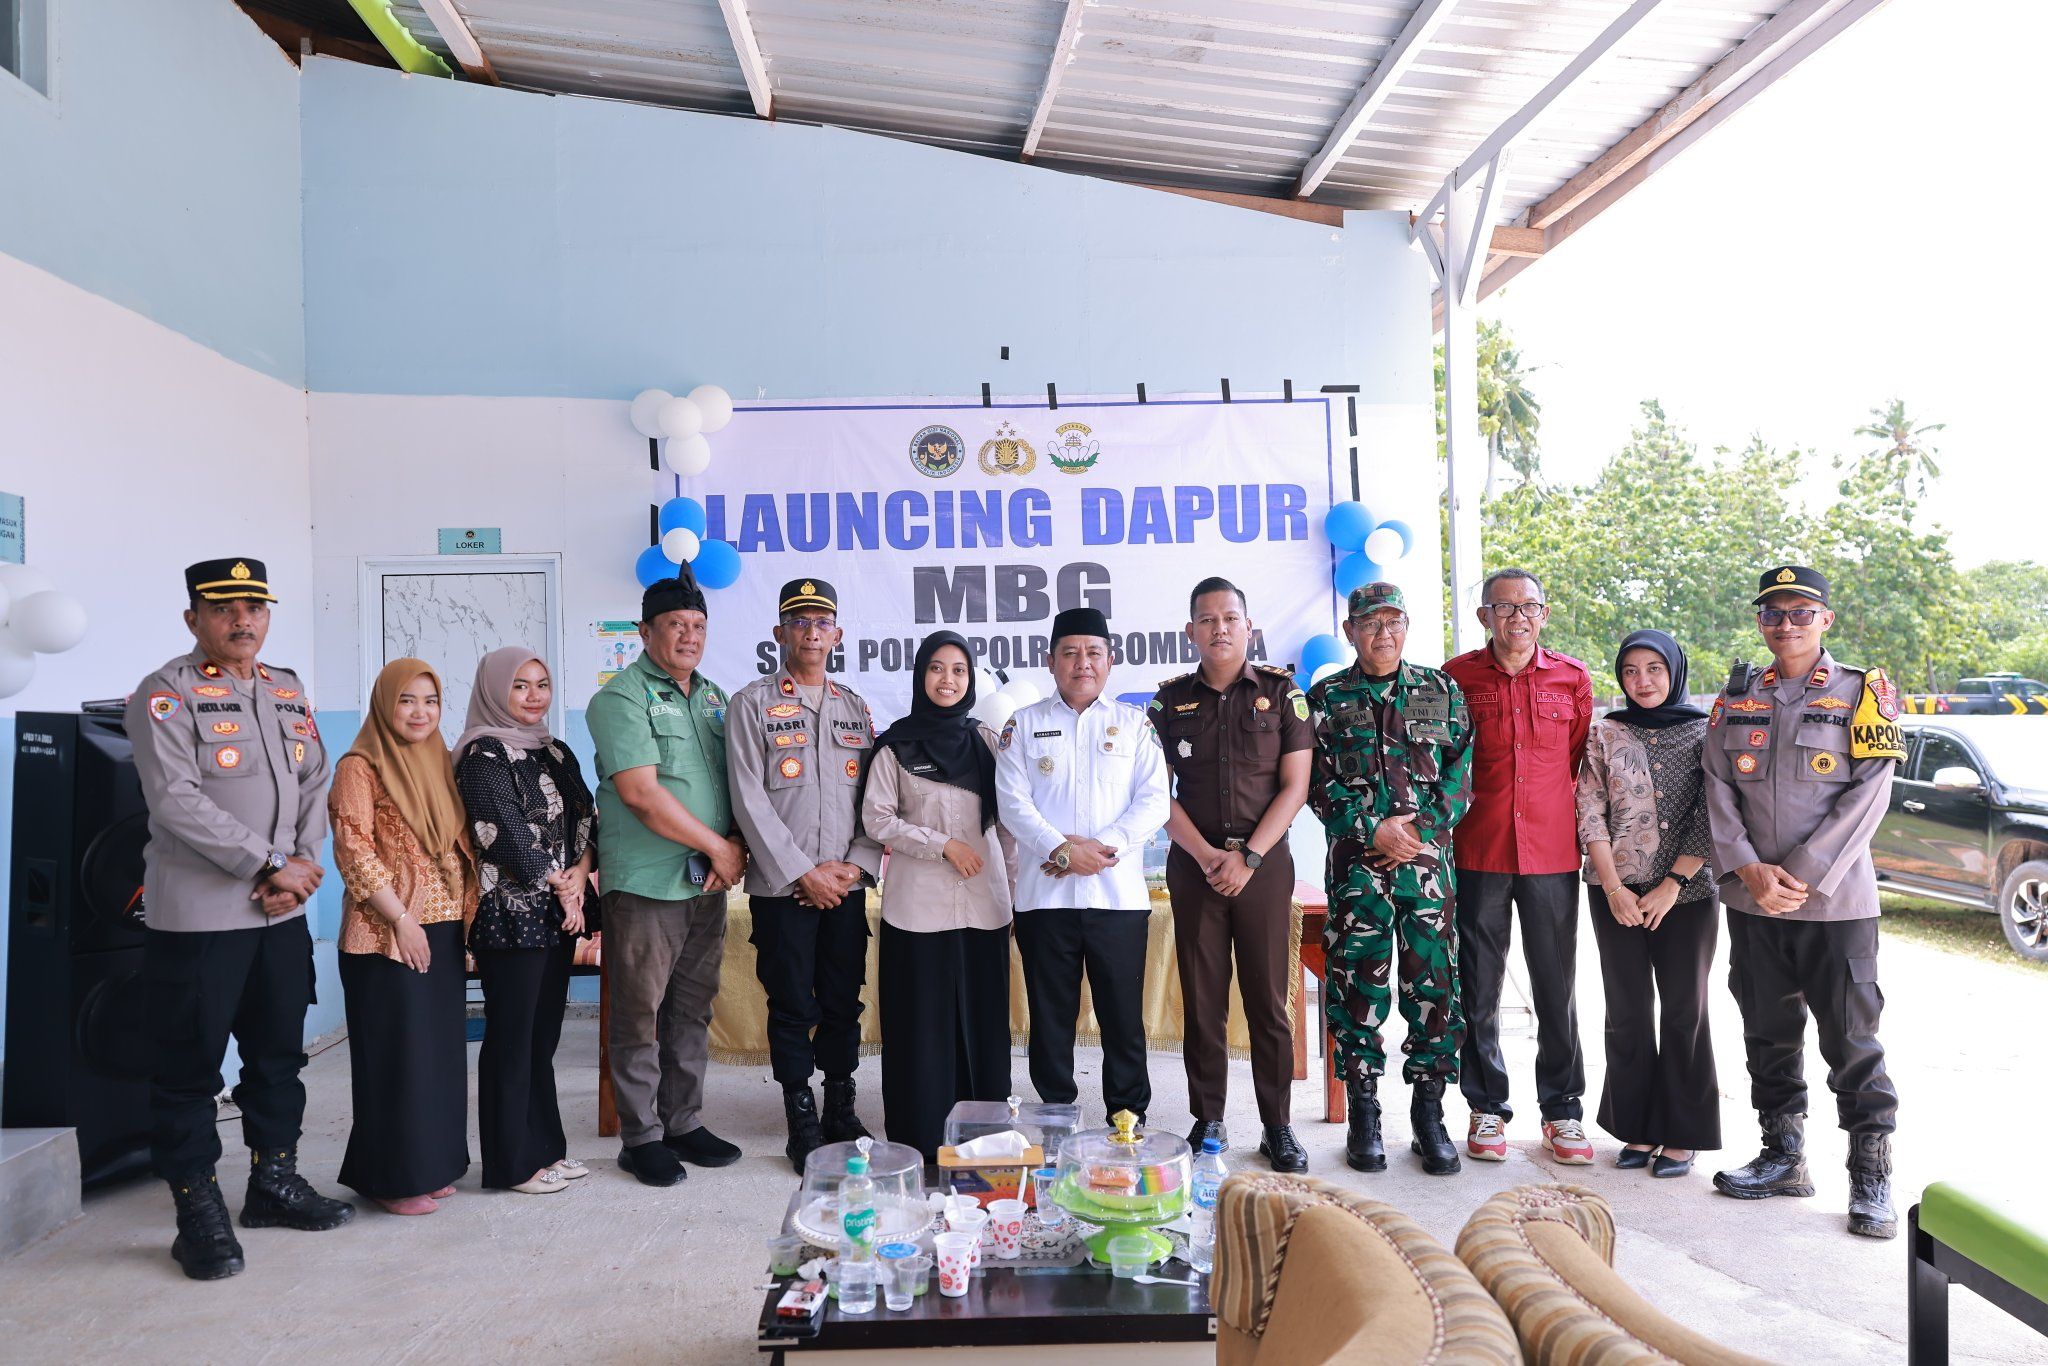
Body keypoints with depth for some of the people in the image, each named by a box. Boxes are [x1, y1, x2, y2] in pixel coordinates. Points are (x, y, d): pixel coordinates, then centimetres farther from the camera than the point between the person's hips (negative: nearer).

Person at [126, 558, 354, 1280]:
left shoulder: (289, 691, 13)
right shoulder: (165, 696, -7)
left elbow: (314, 785, 11)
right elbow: (178, 802, -17)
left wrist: (303, 863, -4)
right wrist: (272, 863, -17)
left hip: (282, 914, 6)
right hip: (198, 916, -6)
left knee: (279, 1054, 15)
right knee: (190, 1068, 3)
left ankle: (274, 1181, 30)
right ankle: (200, 1214, 15)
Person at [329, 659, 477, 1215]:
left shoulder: (441, 765, 13)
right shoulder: (360, 768, -7)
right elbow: (353, 853, -13)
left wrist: (467, 915, 8)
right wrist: (401, 920, -16)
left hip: (443, 930, 7)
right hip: (388, 936, -7)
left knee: (441, 1049, 11)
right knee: (397, 1053, 0)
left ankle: (429, 1165, 23)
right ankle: (394, 1178, 12)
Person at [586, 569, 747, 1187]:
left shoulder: (712, 696, 15)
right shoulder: (621, 697, -8)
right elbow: (640, 793, -18)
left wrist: (734, 848, -2)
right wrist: (717, 846, -13)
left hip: (708, 883, 7)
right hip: (645, 884, -7)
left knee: (693, 1010, 14)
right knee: (640, 1014, 2)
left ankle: (685, 1123, 25)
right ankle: (641, 1137, 14)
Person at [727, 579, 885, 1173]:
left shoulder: (855, 707, 13)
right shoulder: (753, 703, 0)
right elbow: (750, 799, -7)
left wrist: (856, 864, -5)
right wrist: (803, 873, -11)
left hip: (847, 885, 4)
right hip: (782, 885, -3)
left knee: (844, 1003, 9)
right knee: (792, 1007, 3)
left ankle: (842, 1112, 23)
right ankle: (802, 1124, 15)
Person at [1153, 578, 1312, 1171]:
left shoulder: (1281, 692, 3)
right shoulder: (1170, 700, 7)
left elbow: (1294, 786, -2)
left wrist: (1248, 857, -10)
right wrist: (1206, 855, -9)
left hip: (1264, 865, -1)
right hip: (1194, 865, 1)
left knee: (1268, 1000, 3)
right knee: (1202, 1002, 5)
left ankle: (1278, 1126, 14)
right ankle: (1207, 1121, 16)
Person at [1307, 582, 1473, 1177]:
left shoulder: (1441, 691, 11)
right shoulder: (1326, 699, 7)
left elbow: (1464, 769, 5)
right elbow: (1319, 784, 1)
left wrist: (1419, 825, -9)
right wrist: (1372, 832, -11)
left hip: (1428, 861, 1)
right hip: (1356, 866, -1)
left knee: (1434, 987, 2)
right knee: (1358, 988, 1)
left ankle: (1429, 1115, 16)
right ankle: (1363, 1116, 14)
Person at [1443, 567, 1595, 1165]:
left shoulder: (1573, 678, 6)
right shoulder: (1456, 677, 2)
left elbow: (1582, 762, 13)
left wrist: (1584, 830, 9)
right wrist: (1450, 823, 3)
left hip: (1552, 852, 1)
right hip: (1478, 853, -1)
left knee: (1556, 986, 7)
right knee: (1479, 986, 6)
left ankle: (1563, 1110, 20)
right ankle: (1487, 1108, 19)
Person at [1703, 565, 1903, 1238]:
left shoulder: (1862, 693, -1)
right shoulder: (1735, 697, 9)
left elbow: (1868, 794, -9)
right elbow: (1718, 789, 4)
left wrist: (1804, 876, -15)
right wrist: (1750, 868, -9)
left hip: (1835, 899, -4)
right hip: (1751, 901, 4)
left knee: (1851, 1039, 2)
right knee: (1768, 1032, 12)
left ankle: (1872, 1175, 15)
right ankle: (1784, 1156, 26)